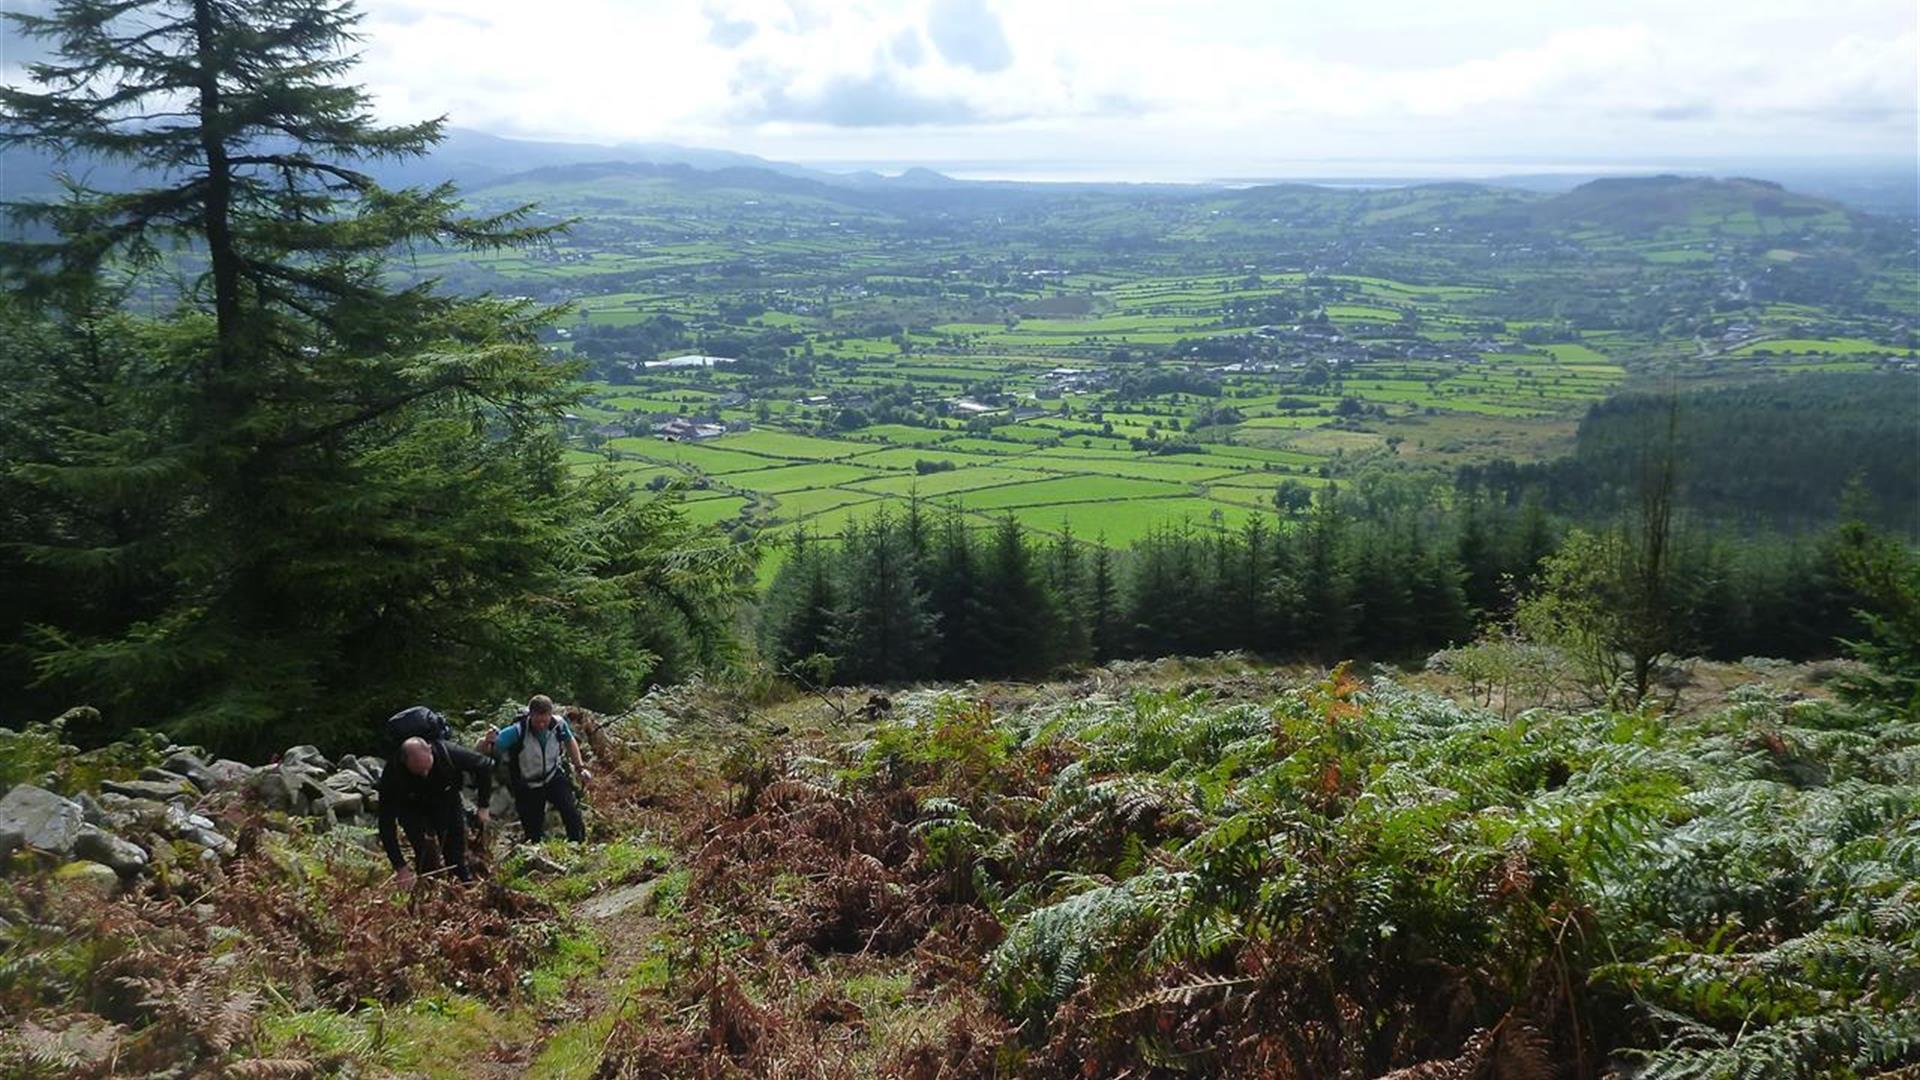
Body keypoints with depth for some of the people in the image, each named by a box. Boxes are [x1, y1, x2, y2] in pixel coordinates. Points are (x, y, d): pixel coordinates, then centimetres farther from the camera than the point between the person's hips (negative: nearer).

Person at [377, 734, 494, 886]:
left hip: (446, 800, 2)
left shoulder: (447, 752, -34)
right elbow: (386, 823, -33)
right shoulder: (392, 774, -37)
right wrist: (401, 868, -36)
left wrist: (483, 807, -17)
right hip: (412, 809, -2)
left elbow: (486, 765, -17)